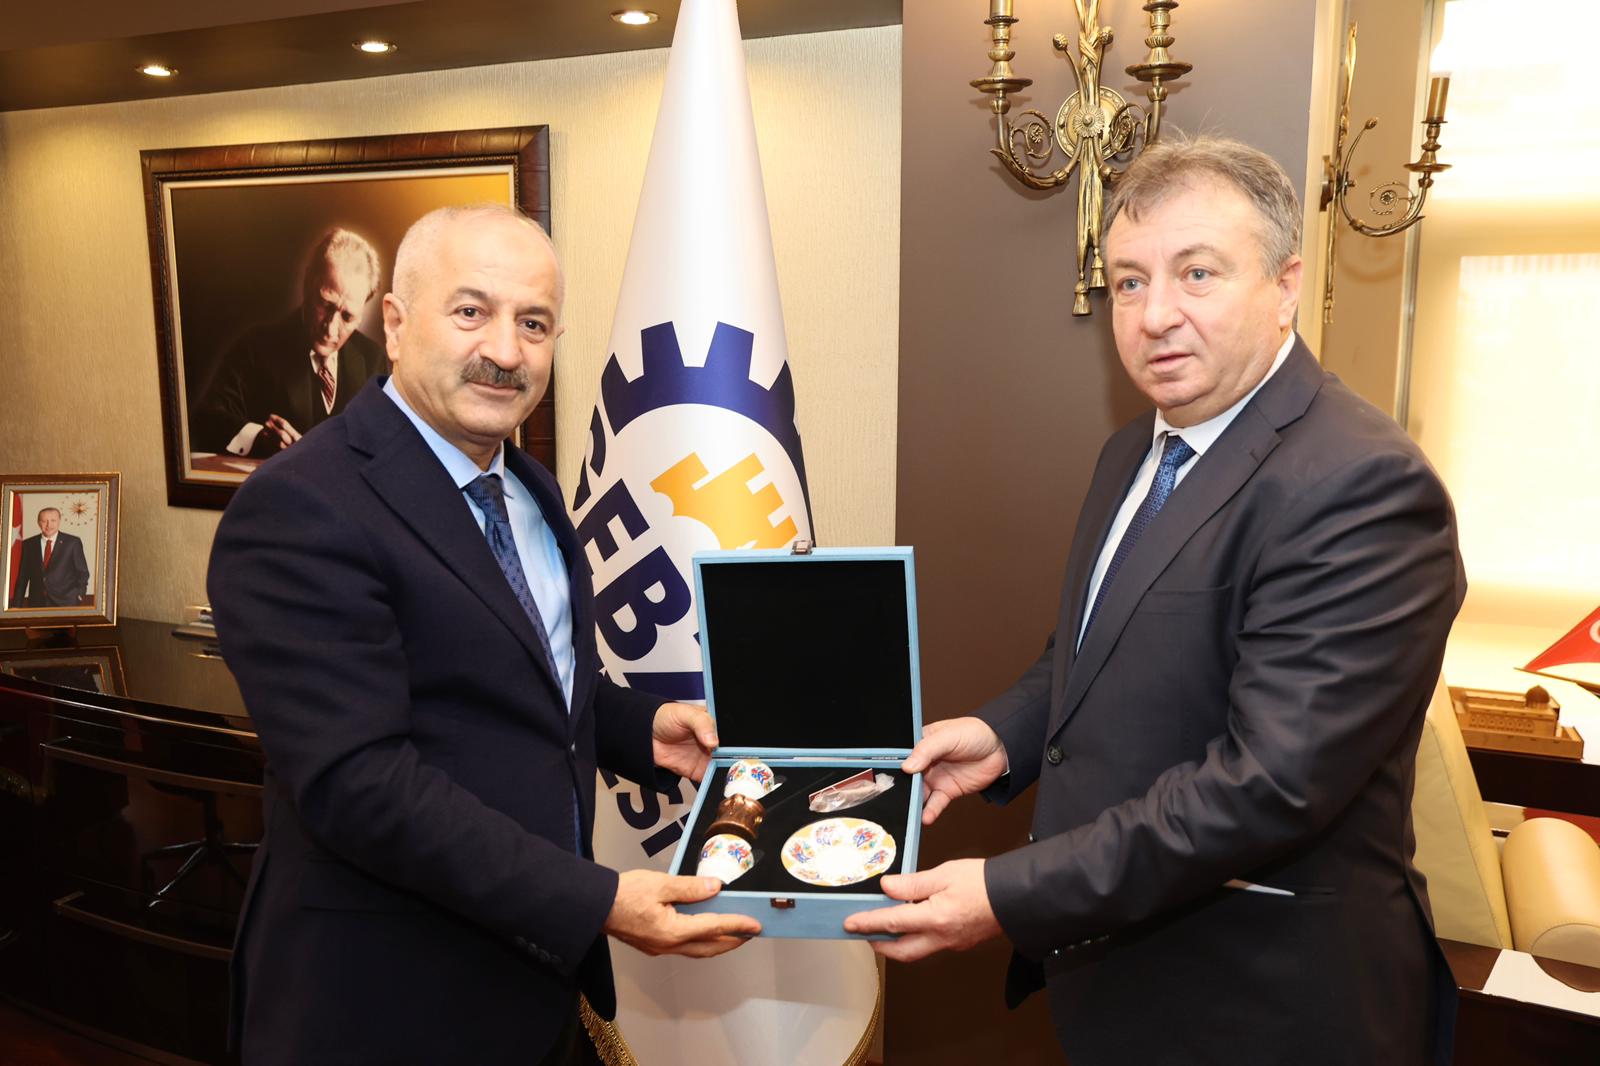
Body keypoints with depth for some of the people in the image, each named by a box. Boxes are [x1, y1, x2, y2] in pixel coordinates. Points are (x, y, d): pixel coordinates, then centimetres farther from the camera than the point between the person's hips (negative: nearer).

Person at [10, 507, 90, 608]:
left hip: (65, 603, -2)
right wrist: (17, 605, 7)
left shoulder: (72, 542, 3)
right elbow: (22, 577, 11)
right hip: (36, 603, 2)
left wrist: (79, 595, -9)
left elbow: (82, 572, 4)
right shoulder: (28, 544, 10)